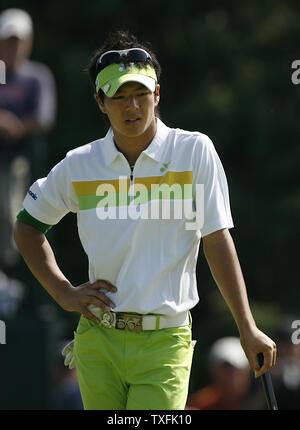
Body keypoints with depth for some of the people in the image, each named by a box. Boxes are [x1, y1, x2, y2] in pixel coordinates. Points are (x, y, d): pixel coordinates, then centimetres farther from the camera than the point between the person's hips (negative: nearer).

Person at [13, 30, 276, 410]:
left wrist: (247, 329, -4)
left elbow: (217, 240, -1)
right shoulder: (78, 166, 4)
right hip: (97, 343, 3)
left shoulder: (195, 151, -1)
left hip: (165, 343, -2)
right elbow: (27, 226, 19)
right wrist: (63, 292, 7)